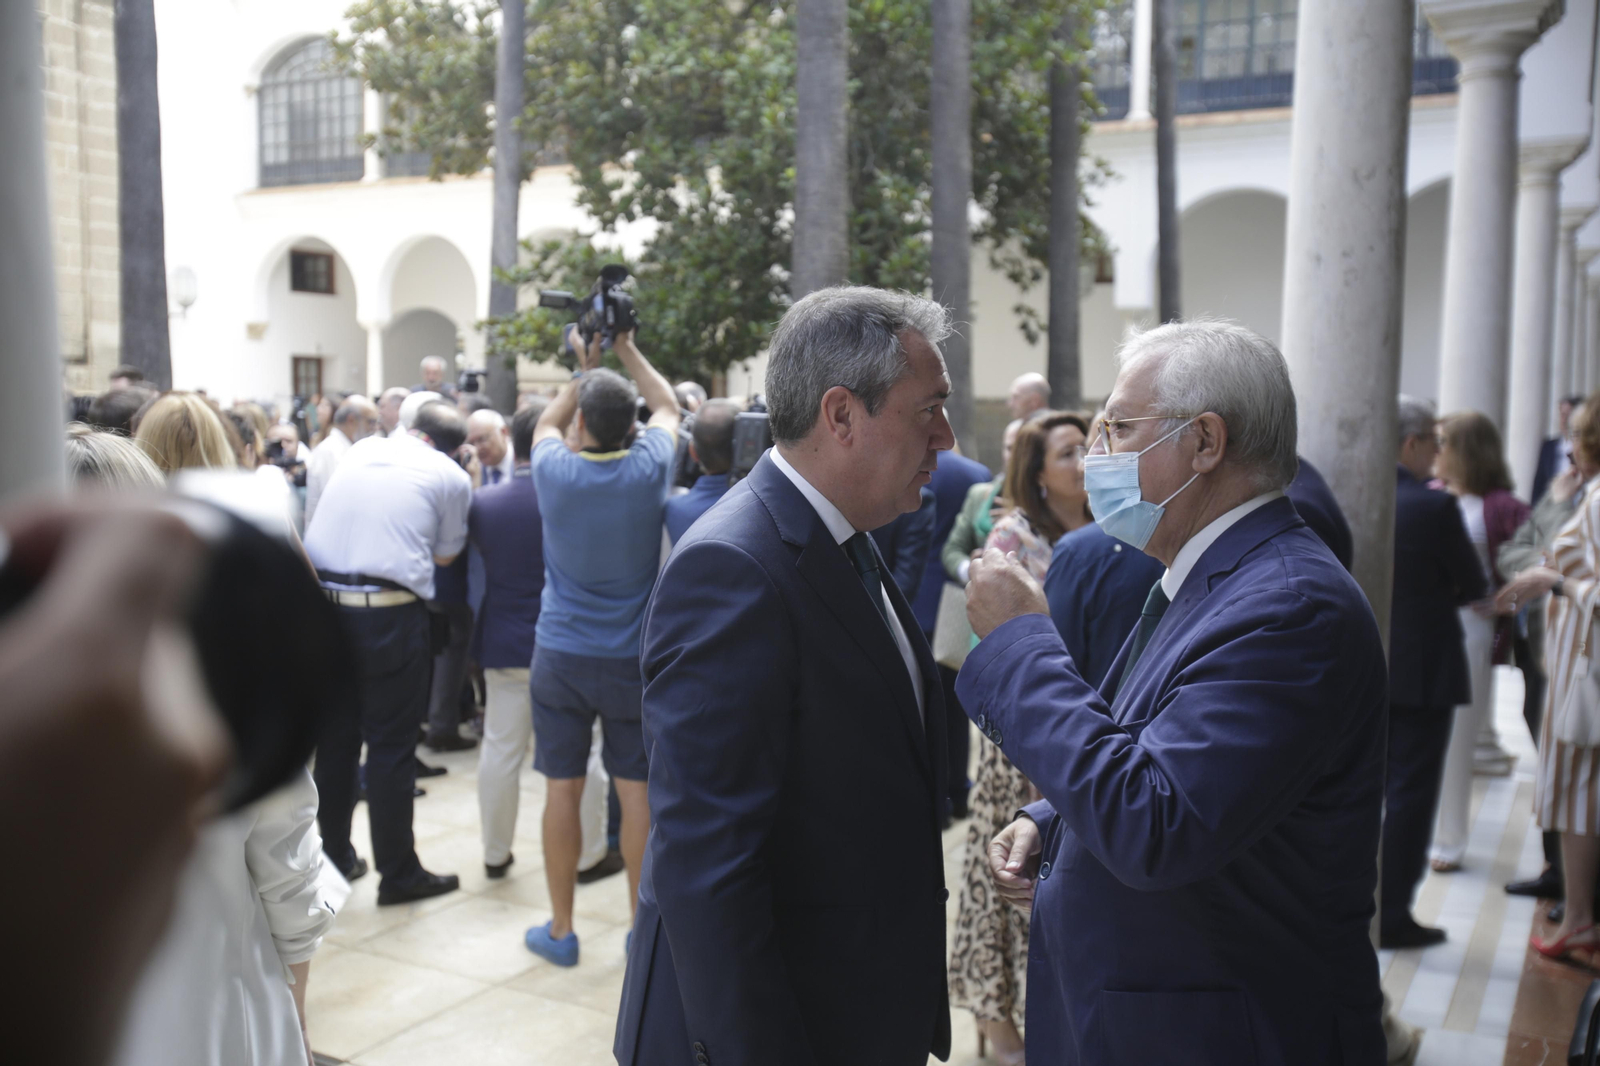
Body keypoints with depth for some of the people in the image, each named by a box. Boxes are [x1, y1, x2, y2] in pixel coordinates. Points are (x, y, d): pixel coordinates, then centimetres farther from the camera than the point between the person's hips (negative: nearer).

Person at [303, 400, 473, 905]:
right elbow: (444, 555, 10)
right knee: (390, 746, 4)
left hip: (323, 603, 5)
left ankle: (334, 856, 29)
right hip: (390, 614, -5)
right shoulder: (451, 477, 0)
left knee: (335, 739, 16)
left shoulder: (360, 449, 14)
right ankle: (398, 873, 13)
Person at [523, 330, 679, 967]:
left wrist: (585, 369, 19)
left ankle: (560, 930, 18)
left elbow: (548, 422, 16)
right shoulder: (648, 469, -10)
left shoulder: (555, 471, -9)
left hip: (560, 656, 0)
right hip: (632, 658, 0)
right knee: (636, 790, 6)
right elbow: (669, 407, 12)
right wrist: (627, 352, 18)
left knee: (562, 788, 7)